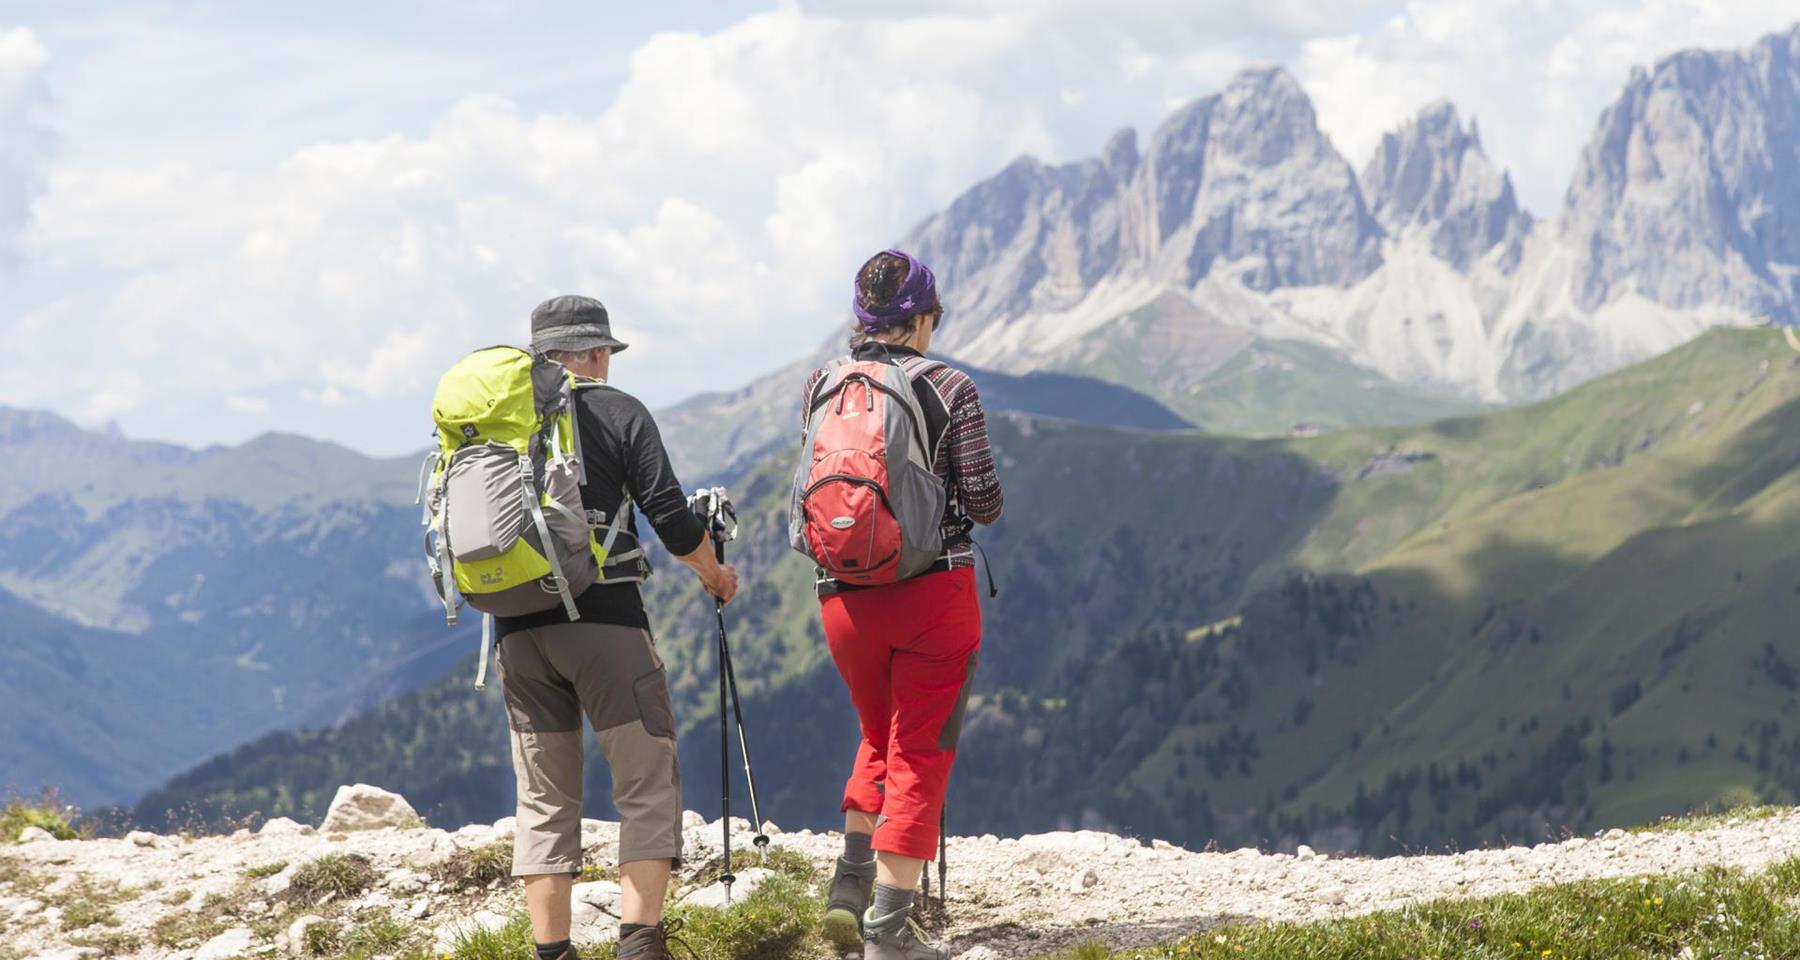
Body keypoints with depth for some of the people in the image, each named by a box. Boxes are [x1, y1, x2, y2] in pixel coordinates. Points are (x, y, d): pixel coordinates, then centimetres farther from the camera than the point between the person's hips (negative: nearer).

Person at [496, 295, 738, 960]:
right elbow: (669, 516, -4)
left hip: (517, 627, 4)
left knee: (543, 798, 9)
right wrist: (715, 574, 13)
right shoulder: (618, 412, 2)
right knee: (648, 785, 0)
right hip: (603, 619, -4)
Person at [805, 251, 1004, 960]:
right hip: (935, 589, -4)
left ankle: (849, 883, 8)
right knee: (919, 754, 5)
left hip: (843, 595, 4)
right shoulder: (950, 389, -7)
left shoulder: (820, 385, 2)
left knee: (879, 738, 24)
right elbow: (984, 505, -3)